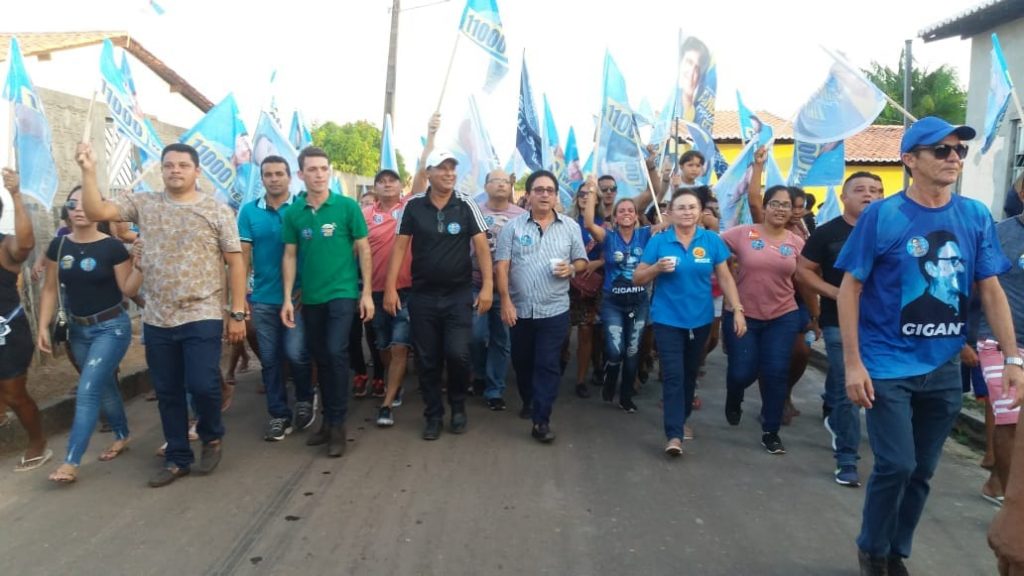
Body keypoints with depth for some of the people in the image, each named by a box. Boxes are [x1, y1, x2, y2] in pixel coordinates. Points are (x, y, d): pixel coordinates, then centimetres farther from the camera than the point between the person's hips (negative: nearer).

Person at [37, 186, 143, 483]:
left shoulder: (113, 247, -13)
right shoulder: (58, 246, 1)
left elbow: (128, 290, -10)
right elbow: (50, 289, 7)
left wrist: (140, 266, -26)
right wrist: (43, 326, 2)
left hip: (111, 327, -5)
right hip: (78, 329, 6)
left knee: (87, 392, -10)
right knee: (104, 387, 17)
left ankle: (71, 462, -7)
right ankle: (122, 437, 36)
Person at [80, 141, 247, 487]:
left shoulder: (217, 210, -1)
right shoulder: (143, 204, 7)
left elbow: (235, 263, -2)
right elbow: (96, 212, -2)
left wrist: (238, 313, -6)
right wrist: (88, 171, -14)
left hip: (202, 317, -3)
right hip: (157, 320, 4)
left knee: (202, 385, -9)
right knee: (167, 392, 11)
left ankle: (212, 436, 21)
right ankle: (177, 458, 26)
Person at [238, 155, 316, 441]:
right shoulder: (249, 211, 3)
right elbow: (243, 255, 4)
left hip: (297, 296, -2)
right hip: (263, 298, 3)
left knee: (295, 353, -6)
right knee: (270, 359, 8)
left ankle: (305, 400, 21)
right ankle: (278, 414, 20)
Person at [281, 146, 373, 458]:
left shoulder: (348, 206, -5)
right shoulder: (293, 212, 2)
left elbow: (363, 250, -1)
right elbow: (290, 256, 6)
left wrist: (366, 292, -5)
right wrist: (287, 298, 1)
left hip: (343, 293, -3)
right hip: (311, 297, 4)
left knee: (336, 353, -13)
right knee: (320, 358, 11)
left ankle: (338, 425, 0)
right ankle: (328, 420, 25)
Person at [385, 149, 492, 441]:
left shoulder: (466, 205, -4)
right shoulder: (413, 206, -1)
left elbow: (481, 246, -6)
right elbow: (400, 246, 0)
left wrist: (487, 285, -15)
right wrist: (390, 288, -6)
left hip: (459, 294, -1)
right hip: (422, 295, 2)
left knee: (457, 353, -11)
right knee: (427, 360, 7)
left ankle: (458, 404, 17)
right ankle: (434, 416, 24)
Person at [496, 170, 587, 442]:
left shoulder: (570, 226, 4)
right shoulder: (513, 226, 0)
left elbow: (582, 261, 9)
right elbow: (502, 265, -4)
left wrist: (571, 268, -14)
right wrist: (505, 301, -12)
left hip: (554, 310, -1)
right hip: (520, 309, 1)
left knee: (548, 366, -3)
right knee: (522, 363, 15)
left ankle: (541, 420, 2)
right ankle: (530, 403, 39)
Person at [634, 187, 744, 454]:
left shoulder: (712, 240, -2)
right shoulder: (658, 241, -6)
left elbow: (725, 278, 2)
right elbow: (637, 279, -2)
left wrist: (737, 310, -5)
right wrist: (657, 268, -20)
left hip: (700, 319, 3)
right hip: (668, 319, -2)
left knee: (690, 373, 17)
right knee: (673, 375, -9)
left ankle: (682, 419, 36)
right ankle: (674, 435, -9)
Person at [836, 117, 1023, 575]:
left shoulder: (976, 217, 1)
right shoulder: (881, 216, -11)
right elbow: (850, 288, -9)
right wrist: (853, 363, -13)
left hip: (943, 367, 4)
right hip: (887, 365, -4)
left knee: (923, 470, 12)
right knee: (895, 465, -5)